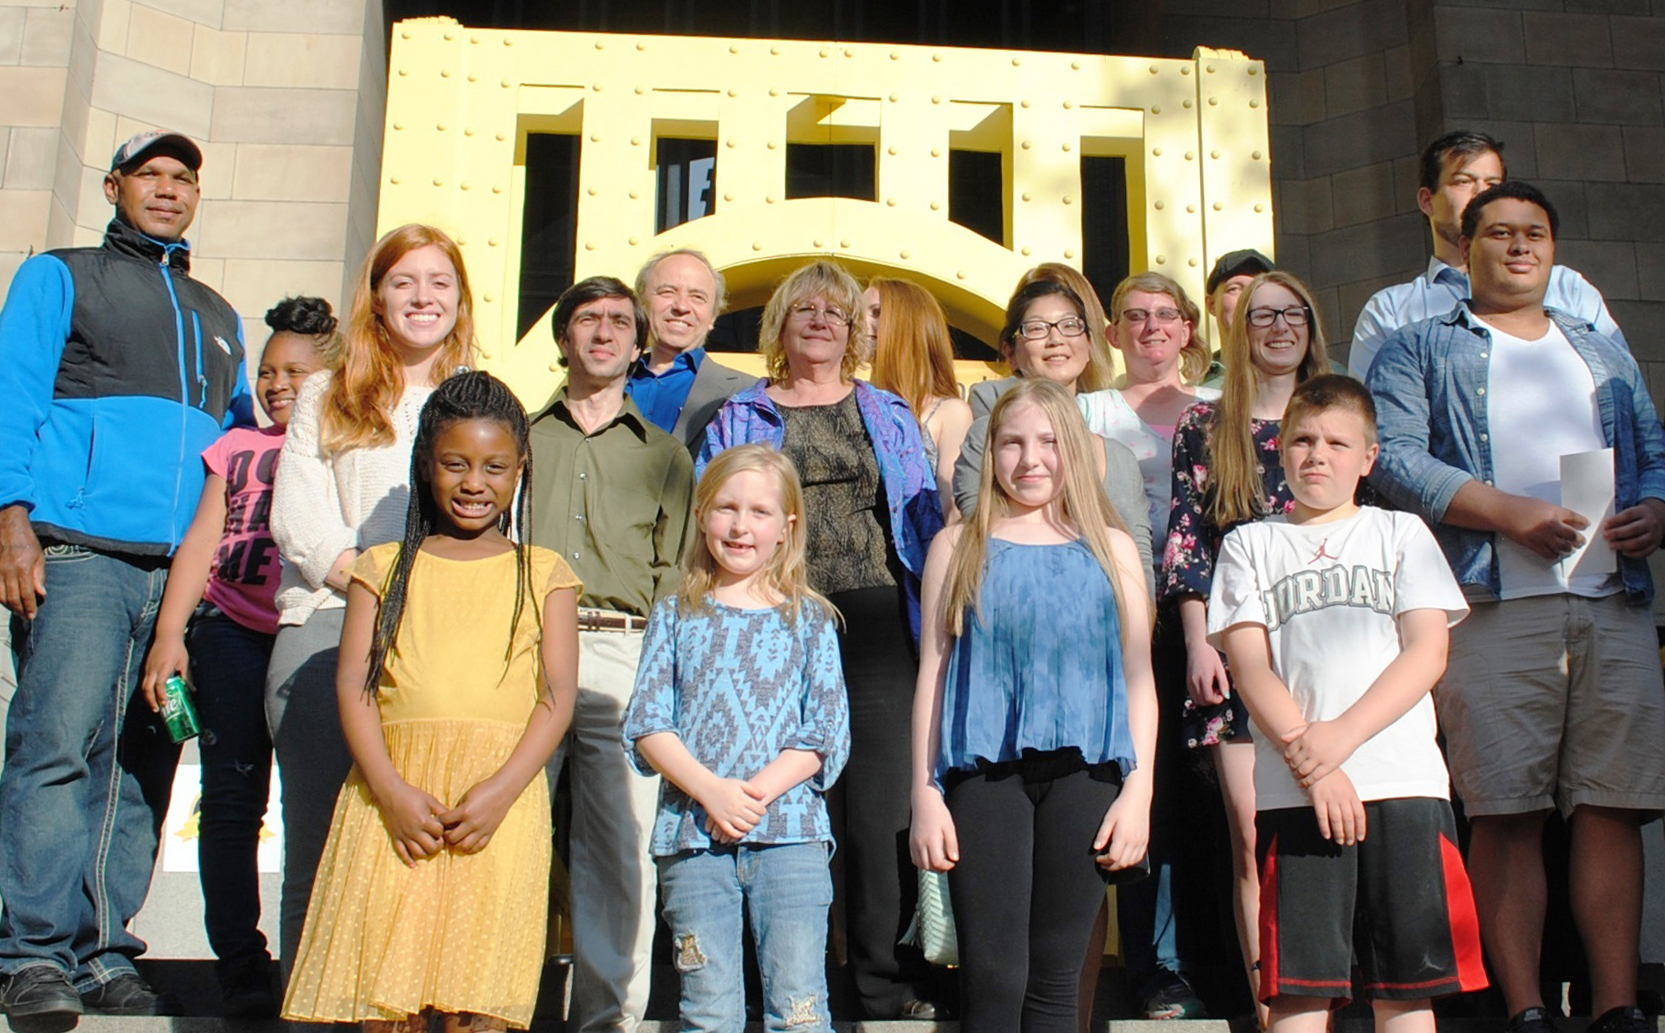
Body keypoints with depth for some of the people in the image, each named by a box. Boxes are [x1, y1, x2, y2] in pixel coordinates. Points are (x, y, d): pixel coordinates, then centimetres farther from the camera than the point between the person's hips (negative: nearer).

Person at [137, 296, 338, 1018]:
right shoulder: (237, 446, 20)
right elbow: (201, 539, 14)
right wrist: (168, 634, 5)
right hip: (232, 633, 3)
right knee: (232, 797, 1)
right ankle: (239, 964, 9)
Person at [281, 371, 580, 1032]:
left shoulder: (543, 574, 13)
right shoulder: (384, 567, 15)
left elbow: (558, 697, 4)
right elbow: (353, 684, 6)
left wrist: (499, 791, -11)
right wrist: (392, 792, -9)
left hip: (501, 803, -1)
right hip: (394, 799, 1)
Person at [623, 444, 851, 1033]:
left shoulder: (808, 620, 8)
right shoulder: (676, 616, 9)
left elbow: (827, 734, 1)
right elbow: (646, 724, 2)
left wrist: (756, 793, -12)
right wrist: (711, 790, -13)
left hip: (790, 833, -1)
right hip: (692, 834, 1)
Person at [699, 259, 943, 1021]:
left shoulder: (888, 414, 15)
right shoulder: (740, 419, 13)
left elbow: (924, 521, 12)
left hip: (874, 623, 1)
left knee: (880, 805, 0)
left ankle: (888, 981, 10)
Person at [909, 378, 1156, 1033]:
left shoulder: (1111, 548, 12)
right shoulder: (959, 545, 11)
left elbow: (1138, 678, 10)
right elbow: (933, 671, 8)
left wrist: (1138, 790, 1)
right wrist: (925, 792, 2)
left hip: (1084, 771, 1)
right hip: (987, 771, -1)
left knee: (1054, 980, 6)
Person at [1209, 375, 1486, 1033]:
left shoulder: (1402, 534, 16)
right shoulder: (1250, 545, 15)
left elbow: (1428, 652, 4)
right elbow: (1250, 666, 4)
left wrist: (1343, 734, -10)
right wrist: (1309, 762, -11)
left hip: (1404, 781, 1)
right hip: (1295, 792, 0)